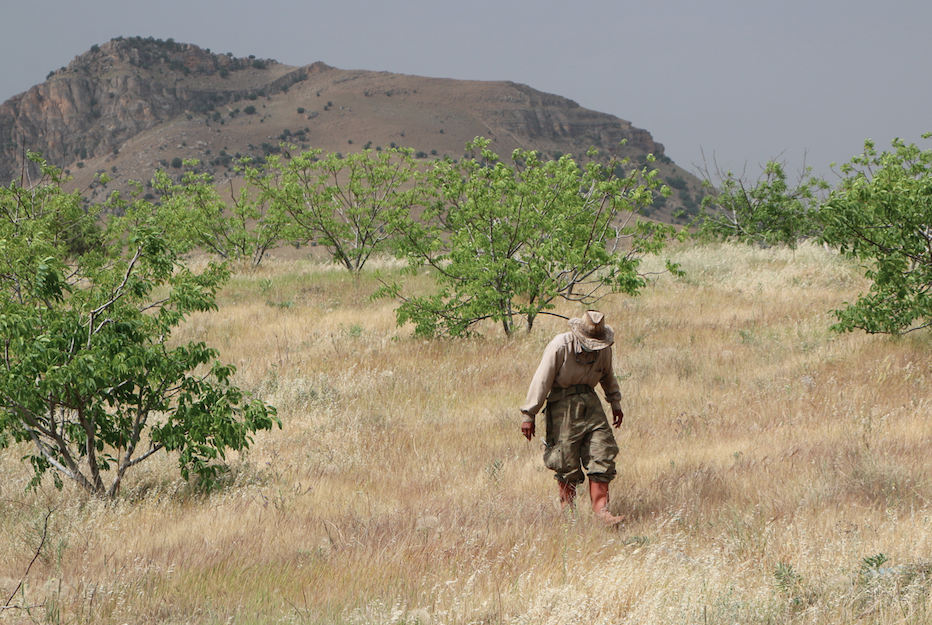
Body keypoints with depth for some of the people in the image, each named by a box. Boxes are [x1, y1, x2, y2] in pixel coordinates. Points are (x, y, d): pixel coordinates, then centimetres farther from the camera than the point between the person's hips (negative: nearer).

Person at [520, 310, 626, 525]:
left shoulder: (604, 350, 2)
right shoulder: (560, 346, -16)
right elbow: (541, 381, -13)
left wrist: (616, 404, 32)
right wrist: (529, 415, -13)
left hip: (591, 404, 5)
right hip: (563, 404, -5)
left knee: (602, 458, -6)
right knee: (567, 462, -3)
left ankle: (600, 507, -6)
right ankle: (567, 508, 13)